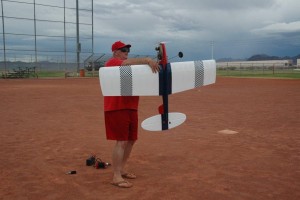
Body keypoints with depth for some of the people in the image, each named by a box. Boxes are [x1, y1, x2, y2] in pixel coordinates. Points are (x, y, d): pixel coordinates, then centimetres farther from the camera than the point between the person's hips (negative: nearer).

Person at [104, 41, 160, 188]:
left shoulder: (128, 66, 22)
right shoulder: (112, 63, -5)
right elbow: (127, 63, -25)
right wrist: (147, 60, -36)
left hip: (131, 108, 9)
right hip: (117, 108, -9)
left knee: (131, 140, 13)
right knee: (121, 142, -11)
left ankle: (121, 170, 26)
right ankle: (116, 177, -4)